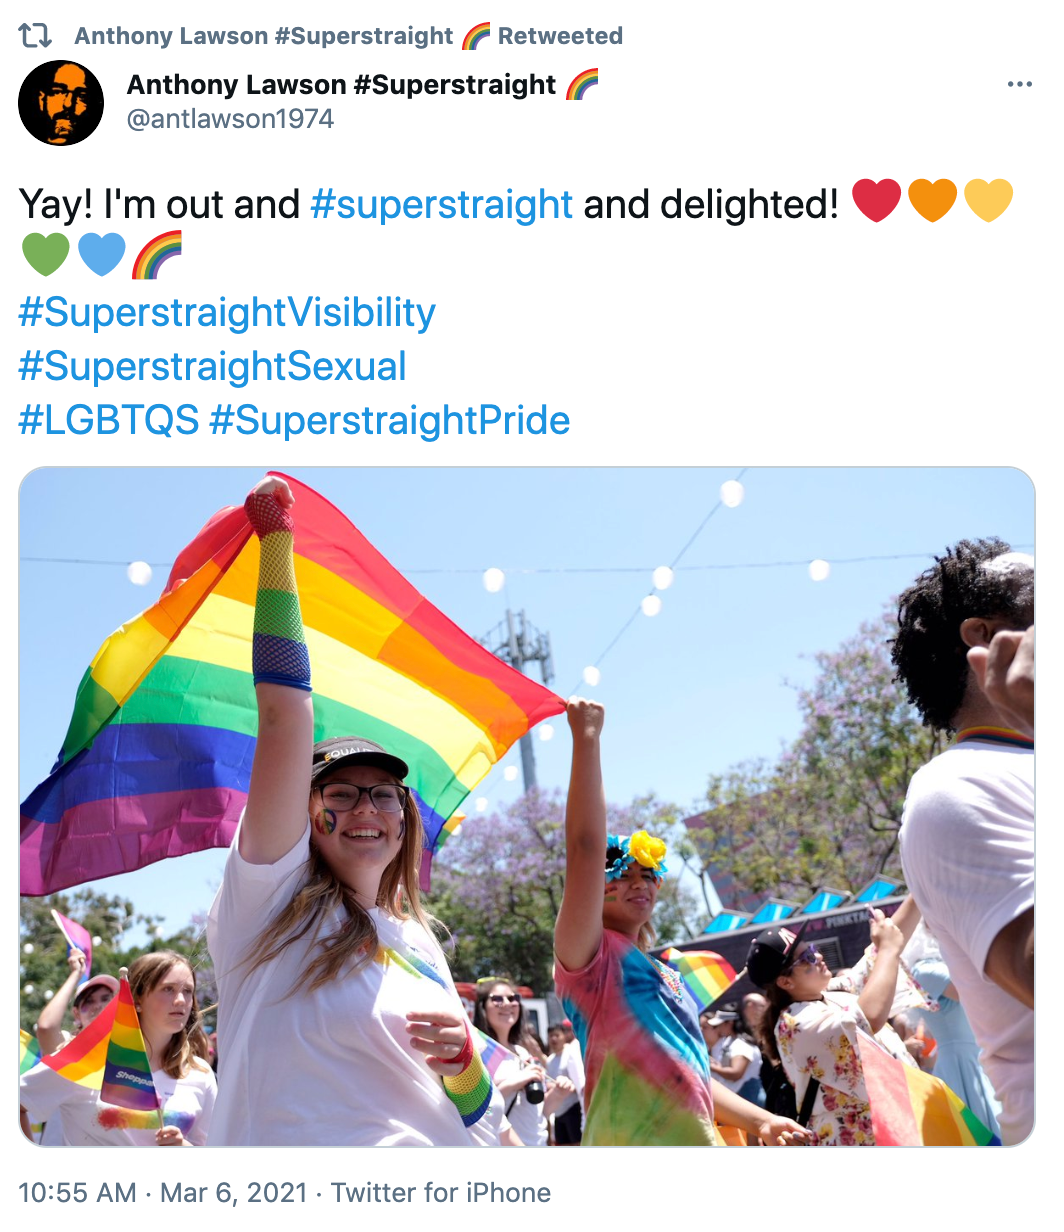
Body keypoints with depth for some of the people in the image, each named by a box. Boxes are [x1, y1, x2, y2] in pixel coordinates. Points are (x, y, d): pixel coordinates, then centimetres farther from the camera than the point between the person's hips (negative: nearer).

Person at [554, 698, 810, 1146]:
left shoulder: (669, 977, 22)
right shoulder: (589, 957, -1)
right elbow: (584, 849, -15)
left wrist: (761, 1121, 15)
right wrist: (586, 738, -17)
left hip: (698, 1140, 8)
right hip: (629, 1144, -8)